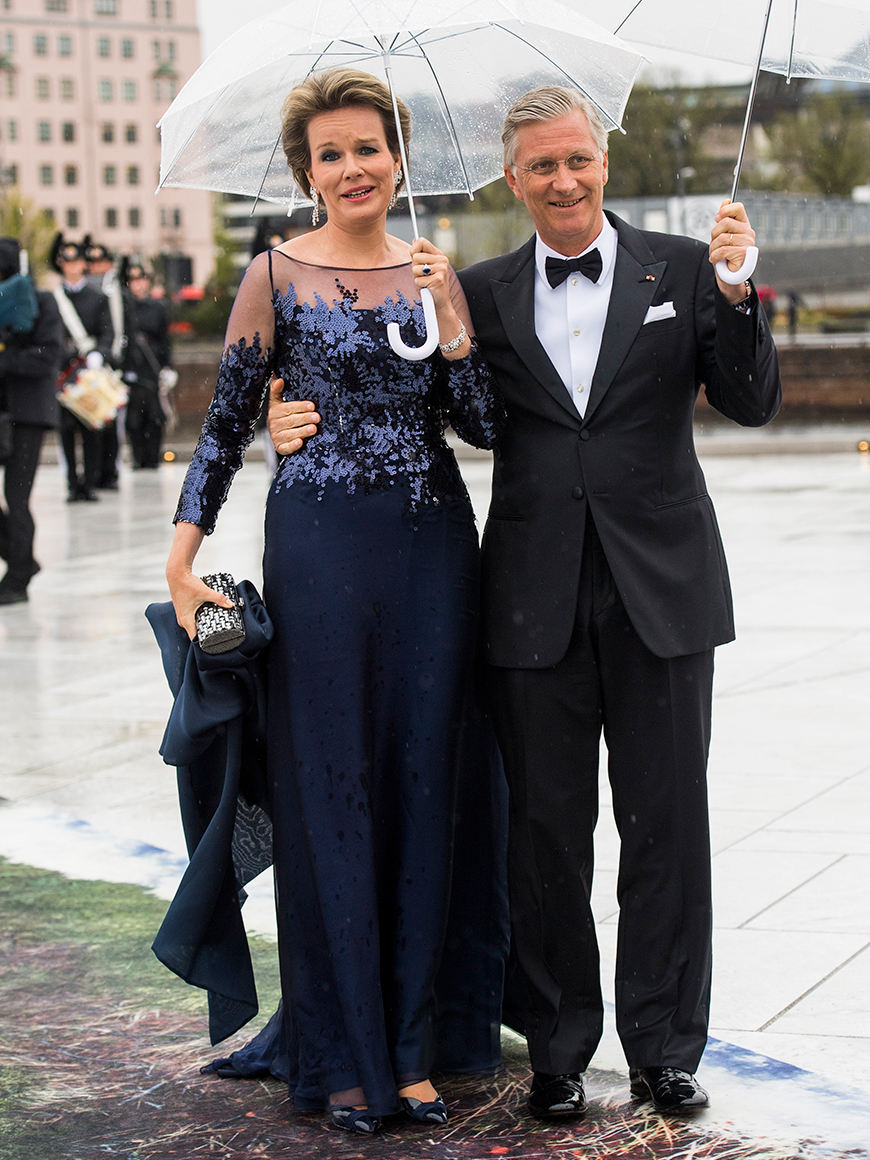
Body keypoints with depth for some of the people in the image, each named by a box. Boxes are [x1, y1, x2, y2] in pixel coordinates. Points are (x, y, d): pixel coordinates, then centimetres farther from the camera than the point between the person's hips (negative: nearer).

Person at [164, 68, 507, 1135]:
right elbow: (227, 423, 1)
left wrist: (450, 310, -8)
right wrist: (182, 557, -7)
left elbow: (485, 426, 3)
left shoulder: (434, 273, 9)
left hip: (433, 547, 3)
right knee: (331, 785, 1)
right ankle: (344, 1056, 11)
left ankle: (415, 1045, 15)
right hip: (321, 550, -3)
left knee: (425, 781, 5)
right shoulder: (277, 277, 0)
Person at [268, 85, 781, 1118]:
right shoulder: (484, 293, 6)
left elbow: (753, 404, -3)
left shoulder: (680, 269, 3)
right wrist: (299, 422, -8)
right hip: (537, 597, 1)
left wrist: (736, 292, -18)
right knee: (545, 830, 7)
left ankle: (665, 1047, 19)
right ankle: (558, 1048, 20)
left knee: (665, 824, 6)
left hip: (661, 590, -1)